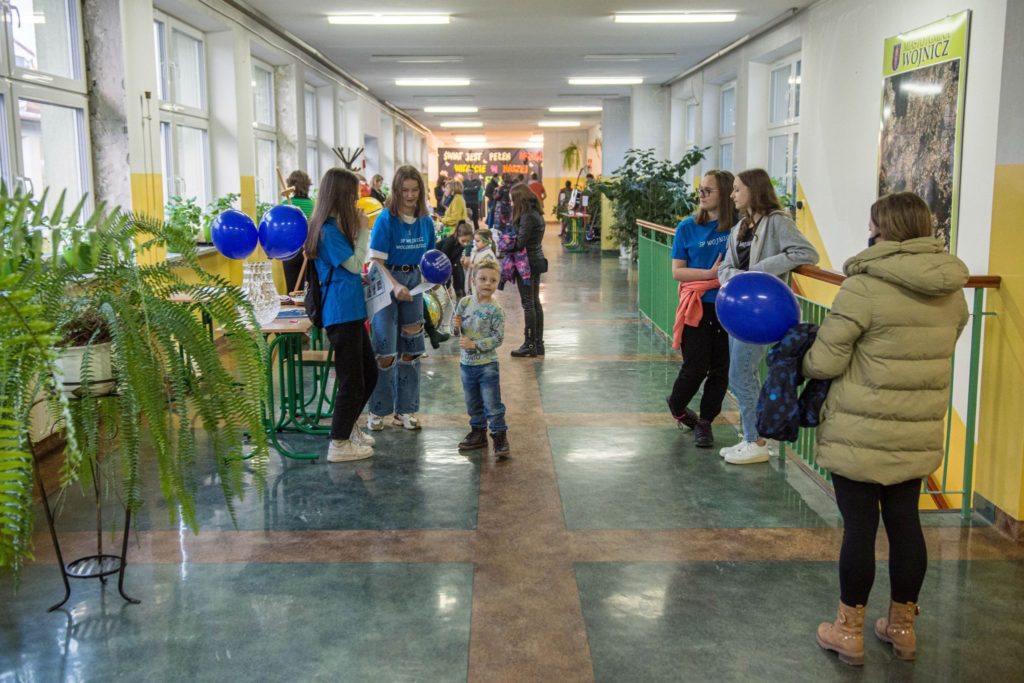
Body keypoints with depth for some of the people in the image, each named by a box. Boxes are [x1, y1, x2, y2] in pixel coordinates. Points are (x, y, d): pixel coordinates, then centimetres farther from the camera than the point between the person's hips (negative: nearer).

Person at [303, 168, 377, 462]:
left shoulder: (333, 227, 13)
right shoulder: (329, 230, -17)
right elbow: (355, 264, -14)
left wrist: (359, 231, 9)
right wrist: (363, 231, -8)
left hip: (351, 313, 10)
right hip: (342, 314, -10)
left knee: (369, 374, 19)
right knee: (352, 380, -2)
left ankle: (348, 427, 35)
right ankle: (339, 444, 9)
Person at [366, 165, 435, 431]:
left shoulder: (425, 221, 2)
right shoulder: (386, 219, -13)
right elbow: (377, 260, -17)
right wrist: (395, 286, -29)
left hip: (413, 280, 5)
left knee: (410, 347, 9)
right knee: (385, 349, -4)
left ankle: (405, 409, 20)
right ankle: (377, 411, 10)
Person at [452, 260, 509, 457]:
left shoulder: (495, 310, -12)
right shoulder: (464, 303, 1)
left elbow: (498, 338, -15)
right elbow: (456, 327, 11)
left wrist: (474, 344, -22)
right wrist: (456, 325, -13)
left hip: (487, 363, -5)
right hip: (466, 362, 5)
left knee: (492, 404, -4)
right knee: (473, 403, 17)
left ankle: (500, 437, 5)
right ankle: (478, 433, 31)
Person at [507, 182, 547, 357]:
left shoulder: (527, 216, -17)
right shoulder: (535, 213, 12)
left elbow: (520, 243, -21)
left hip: (527, 263, -10)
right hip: (536, 261, 10)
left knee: (528, 304, -4)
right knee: (535, 302, 13)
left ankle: (530, 345, 0)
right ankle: (538, 343, 19)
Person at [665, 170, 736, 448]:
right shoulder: (688, 227, 0)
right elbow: (677, 271, -2)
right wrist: (710, 274, -15)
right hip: (697, 307, -1)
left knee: (721, 368, 5)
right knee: (696, 367, 0)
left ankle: (704, 422, 23)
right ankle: (676, 405, 31)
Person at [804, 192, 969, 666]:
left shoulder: (865, 287, -17)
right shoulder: (952, 290, 3)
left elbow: (824, 362, -14)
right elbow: (937, 354, 13)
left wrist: (801, 360, 6)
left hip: (861, 434, -5)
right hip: (920, 435, 6)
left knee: (859, 527, 5)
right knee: (905, 524, 16)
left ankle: (849, 632, 19)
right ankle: (902, 627, 31)